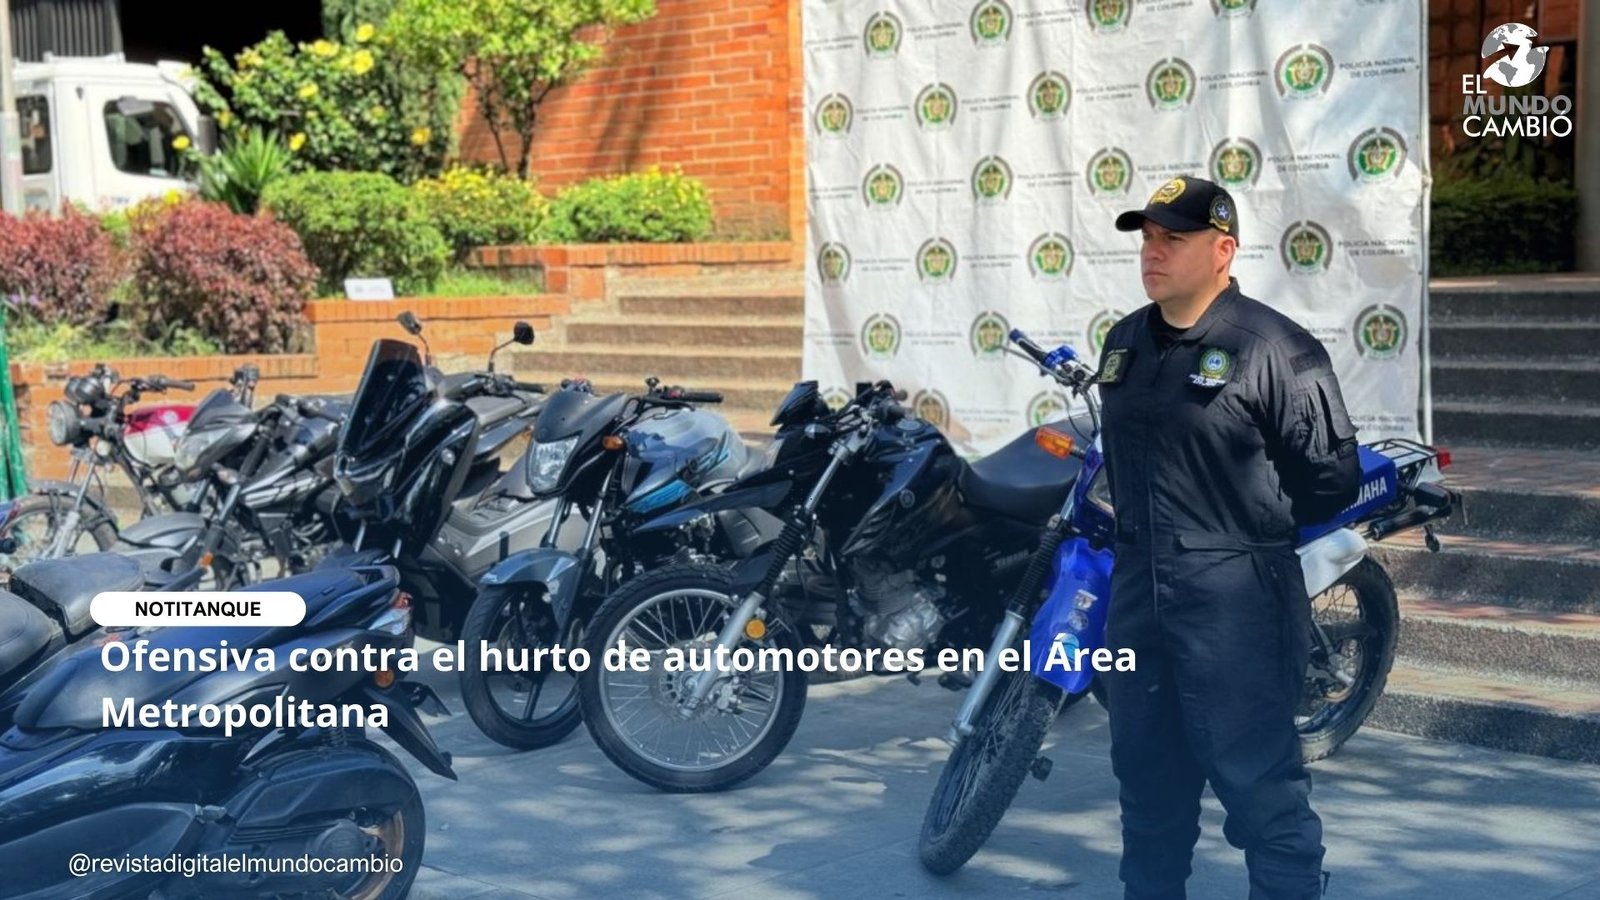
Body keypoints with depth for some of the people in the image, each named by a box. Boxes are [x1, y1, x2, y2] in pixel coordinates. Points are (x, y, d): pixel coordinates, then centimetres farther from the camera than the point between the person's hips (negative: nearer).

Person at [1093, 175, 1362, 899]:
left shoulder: (1275, 348, -12)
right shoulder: (1124, 343, 12)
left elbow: (1334, 479, -9)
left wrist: (1256, 524, 1)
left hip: (1235, 601, -7)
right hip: (1138, 589, 8)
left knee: (1259, 785, -4)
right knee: (1147, 777, 18)